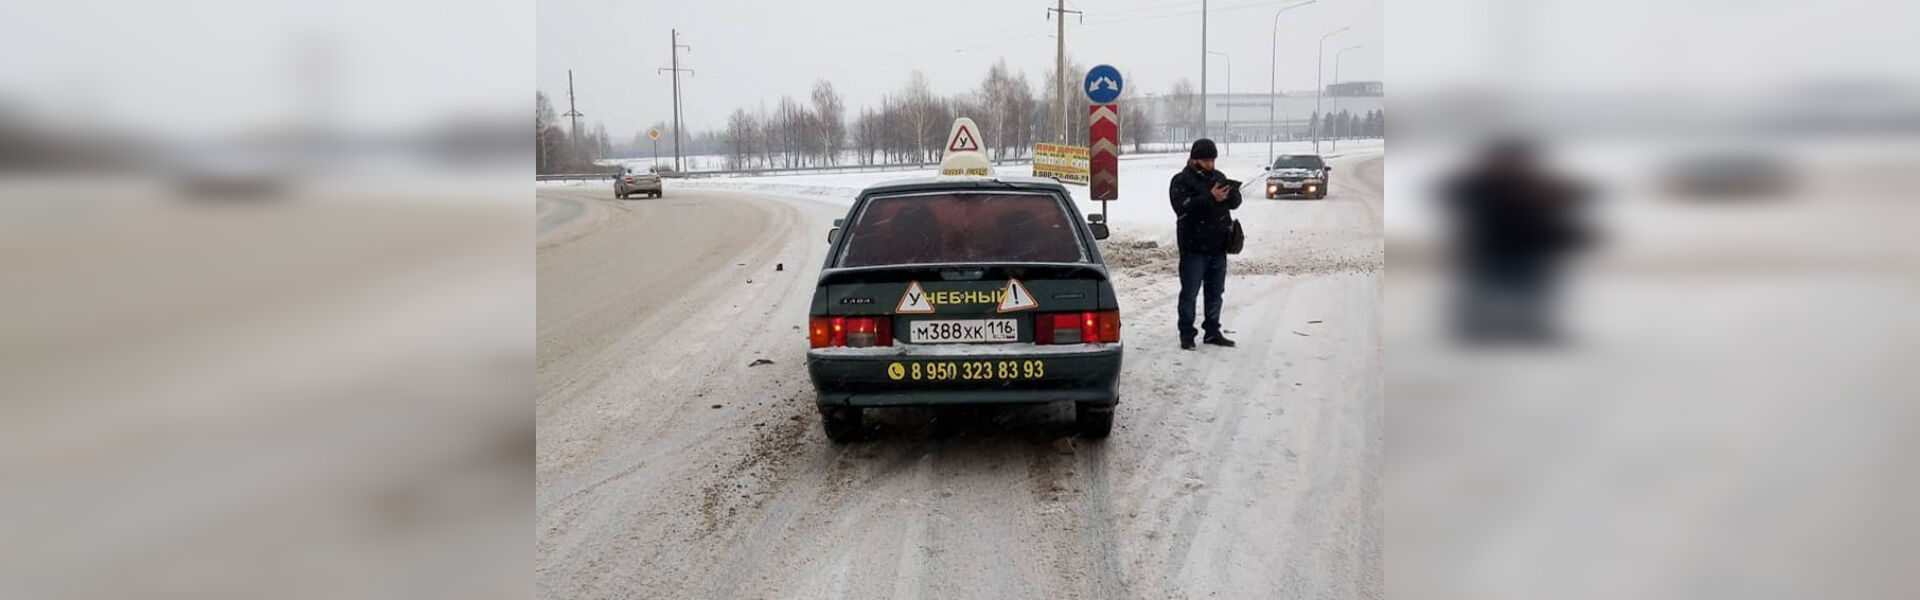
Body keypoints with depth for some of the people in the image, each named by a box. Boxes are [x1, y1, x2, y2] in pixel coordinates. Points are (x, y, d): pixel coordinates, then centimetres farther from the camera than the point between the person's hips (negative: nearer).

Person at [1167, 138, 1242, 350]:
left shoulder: (1218, 177, 12)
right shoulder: (1181, 181, -7)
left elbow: (1235, 202, 8)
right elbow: (1183, 207, -22)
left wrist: (1231, 193, -15)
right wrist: (1210, 198, -29)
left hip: (1218, 246, 6)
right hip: (1194, 247, -6)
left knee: (1215, 292, 13)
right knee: (1189, 293, -1)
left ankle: (1212, 332, 23)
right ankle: (1186, 335, 5)